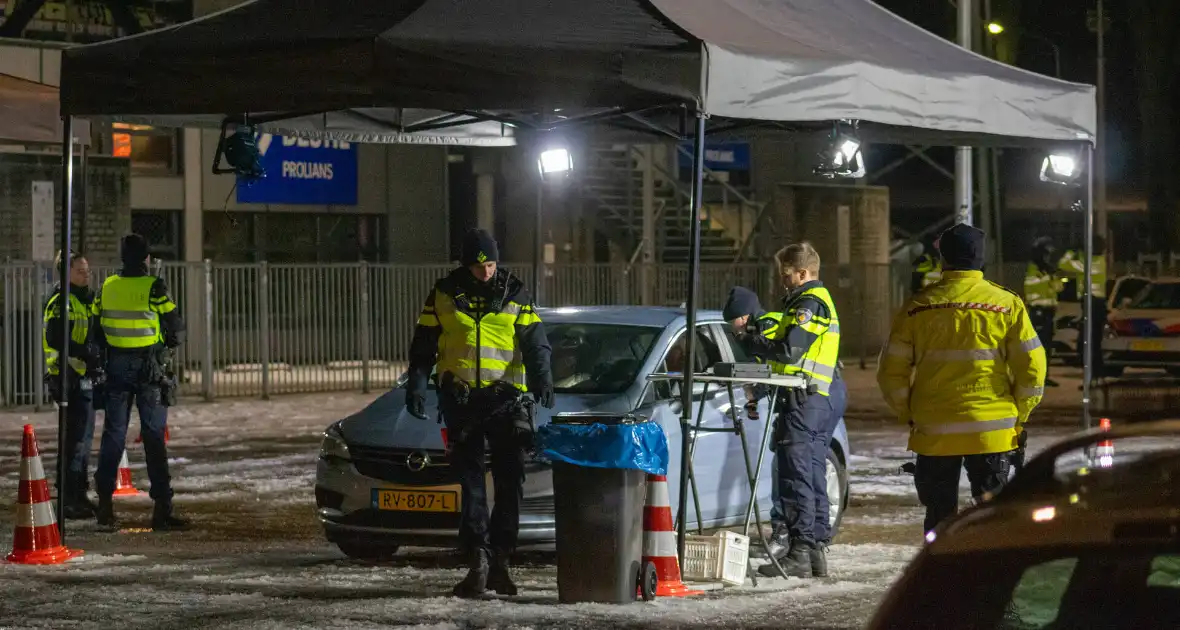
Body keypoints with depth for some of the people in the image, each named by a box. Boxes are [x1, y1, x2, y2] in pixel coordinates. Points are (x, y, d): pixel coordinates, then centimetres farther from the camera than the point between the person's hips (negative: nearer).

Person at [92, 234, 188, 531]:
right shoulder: (154, 288, -13)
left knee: (113, 434, 10)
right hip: (150, 369, -4)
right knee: (154, 437, -2)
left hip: (116, 366, 4)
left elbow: (96, 331, 7)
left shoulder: (107, 288, 2)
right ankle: (162, 509, -3)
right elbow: (176, 330, -8)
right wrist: (170, 342, 13)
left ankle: (105, 504, 10)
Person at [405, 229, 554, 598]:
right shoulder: (444, 295, 7)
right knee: (470, 481, -4)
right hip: (459, 398, 0)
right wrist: (416, 385, 0)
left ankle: (499, 559, 8)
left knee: (510, 480, 0)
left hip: (506, 397, 0)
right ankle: (478, 559, -7)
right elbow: (423, 345, 11)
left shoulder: (515, 295, 6)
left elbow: (535, 342, 1)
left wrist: (542, 378, -16)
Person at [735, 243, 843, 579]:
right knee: (814, 475, 12)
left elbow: (790, 350, -19)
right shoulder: (821, 300, 22)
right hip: (822, 399, 11)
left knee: (797, 475, -10)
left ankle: (799, 553, -13)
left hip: (804, 400, -11)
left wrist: (748, 340, -8)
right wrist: (758, 341, 10)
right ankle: (816, 549, 14)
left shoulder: (810, 303, -11)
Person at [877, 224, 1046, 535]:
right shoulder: (1007, 305, -3)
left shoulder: (917, 307, -1)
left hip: (933, 431, 1)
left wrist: (909, 415, 14)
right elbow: (1032, 367, -4)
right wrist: (1019, 417, 9)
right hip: (992, 432, -1)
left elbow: (891, 372, 1)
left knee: (940, 513, 10)